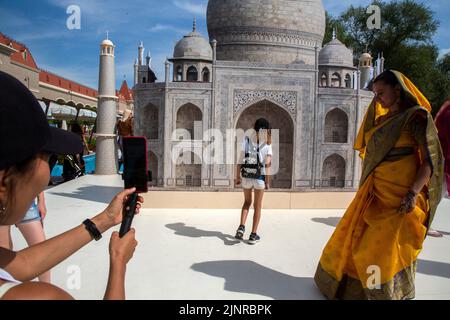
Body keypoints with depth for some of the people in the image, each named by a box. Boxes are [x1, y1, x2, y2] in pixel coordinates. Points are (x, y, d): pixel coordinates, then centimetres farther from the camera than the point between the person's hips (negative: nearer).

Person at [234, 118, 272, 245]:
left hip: (246, 176, 2)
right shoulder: (267, 144, -4)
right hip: (260, 177, -2)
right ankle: (253, 235, 15)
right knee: (257, 206, 12)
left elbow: (240, 161, -3)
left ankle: (241, 227, 6)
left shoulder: (247, 140, -1)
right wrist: (267, 181, -5)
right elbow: (267, 164, -9)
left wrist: (237, 177, 3)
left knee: (247, 202, 22)